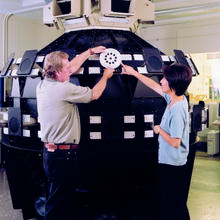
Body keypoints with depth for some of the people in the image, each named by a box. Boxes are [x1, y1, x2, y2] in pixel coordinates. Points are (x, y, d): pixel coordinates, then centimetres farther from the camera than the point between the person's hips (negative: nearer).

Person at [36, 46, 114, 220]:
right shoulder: (64, 89, -19)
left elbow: (72, 67, 20)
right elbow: (94, 94, -5)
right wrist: (106, 76, 13)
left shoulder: (42, 85, 7)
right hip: (64, 154, -9)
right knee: (59, 204, 0)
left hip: (49, 151, 9)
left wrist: (90, 51, 28)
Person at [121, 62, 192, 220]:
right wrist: (134, 73, 19)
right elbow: (155, 86, 14)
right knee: (165, 201, 21)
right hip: (167, 161, 9)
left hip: (173, 165, -9)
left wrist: (159, 130, -11)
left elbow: (175, 142, -27)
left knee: (176, 206, 4)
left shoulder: (177, 109, -27)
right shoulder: (175, 98, -1)